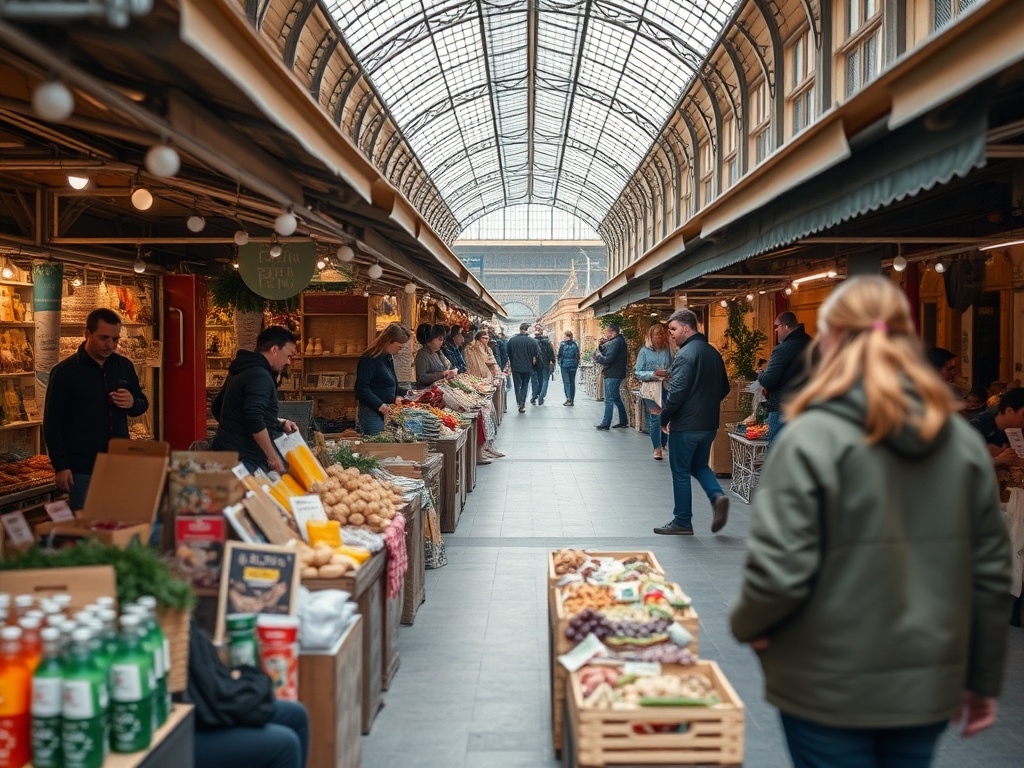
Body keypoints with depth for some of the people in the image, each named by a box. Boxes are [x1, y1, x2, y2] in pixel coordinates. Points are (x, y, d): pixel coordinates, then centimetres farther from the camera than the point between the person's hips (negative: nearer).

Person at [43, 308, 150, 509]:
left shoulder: (124, 366, 7)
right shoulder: (65, 371, -6)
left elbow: (142, 404, 17)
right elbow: (52, 423, -5)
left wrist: (133, 403, -8)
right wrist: (60, 467, -11)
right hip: (82, 470, -4)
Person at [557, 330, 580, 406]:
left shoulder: (563, 344, -9)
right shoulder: (575, 344, 1)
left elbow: (559, 354, -5)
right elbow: (578, 355, 6)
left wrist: (559, 363, 11)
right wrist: (577, 365, 15)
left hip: (565, 365, -4)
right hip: (573, 365, 4)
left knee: (566, 382, -3)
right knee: (572, 382, 10)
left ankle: (568, 399, -15)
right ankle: (572, 400, 12)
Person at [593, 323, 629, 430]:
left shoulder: (615, 342, -18)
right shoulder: (619, 340, 15)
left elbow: (608, 359, -24)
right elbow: (606, 352, 17)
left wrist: (597, 357, -8)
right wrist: (602, 345, 0)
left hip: (612, 375, -10)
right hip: (617, 374, 10)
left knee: (609, 400, -5)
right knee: (616, 398, 17)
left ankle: (605, 423, -1)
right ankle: (623, 421, 21)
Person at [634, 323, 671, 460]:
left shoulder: (668, 351, 6)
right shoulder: (645, 351, 0)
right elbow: (638, 372, -3)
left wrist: (670, 375, -9)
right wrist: (653, 374, -17)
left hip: (666, 388, 2)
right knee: (655, 418, -3)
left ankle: (664, 442, 21)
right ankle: (657, 447, 6)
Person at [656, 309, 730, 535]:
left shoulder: (686, 355, -18)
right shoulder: (713, 352, 9)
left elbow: (676, 393, -22)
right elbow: (724, 389, 17)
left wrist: (664, 418, -9)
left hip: (685, 425, -8)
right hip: (710, 424, 8)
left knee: (680, 472, 4)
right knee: (699, 465, 22)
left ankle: (682, 522, 11)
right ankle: (717, 495, -2)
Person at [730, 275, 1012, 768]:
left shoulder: (810, 441, -17)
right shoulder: (963, 442, 1)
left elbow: (779, 571, -20)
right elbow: (991, 574, 6)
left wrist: (747, 625, 1)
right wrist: (983, 680, 17)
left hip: (830, 691, -5)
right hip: (927, 689, 5)